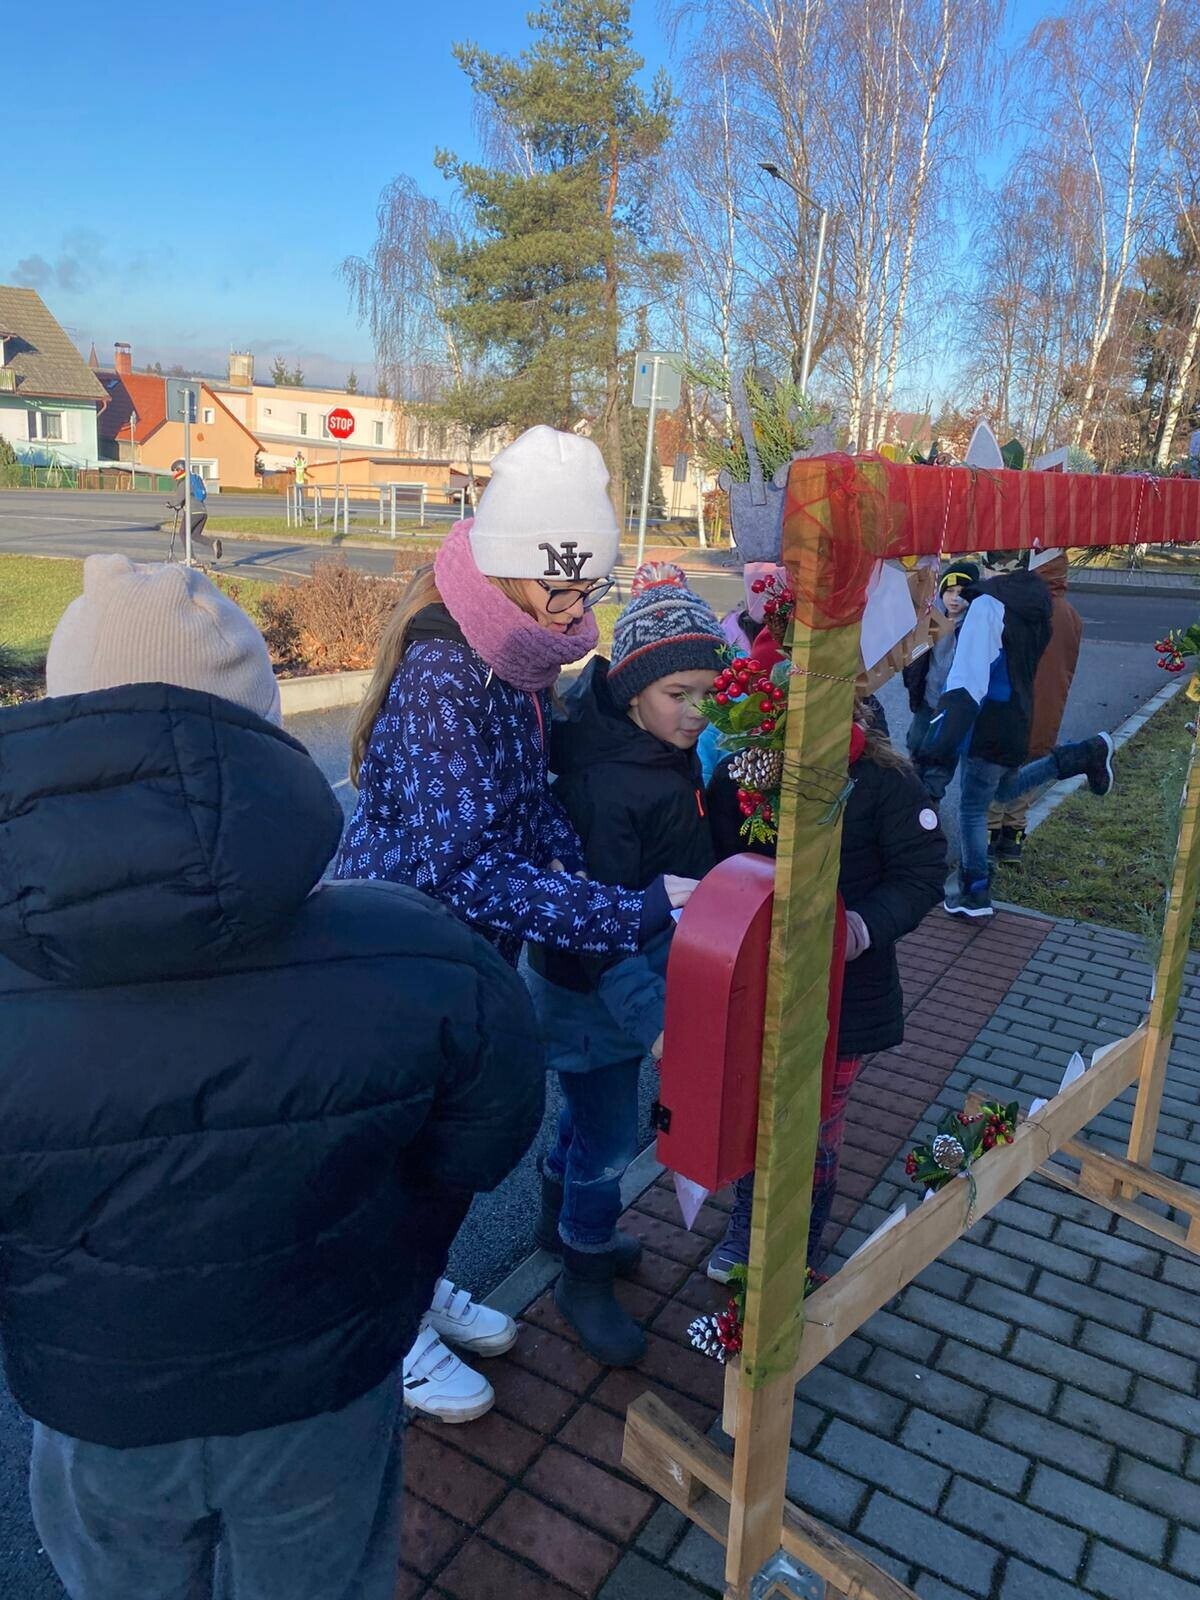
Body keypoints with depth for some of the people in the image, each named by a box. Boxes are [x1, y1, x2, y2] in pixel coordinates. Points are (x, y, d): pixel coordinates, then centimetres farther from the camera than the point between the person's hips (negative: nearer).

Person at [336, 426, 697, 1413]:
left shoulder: (520, 664, -2)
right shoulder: (439, 682, -30)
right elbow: (461, 866, -35)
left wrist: (571, 852, -9)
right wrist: (636, 911, -37)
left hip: (473, 958, 8)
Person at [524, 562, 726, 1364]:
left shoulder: (671, 751, -6)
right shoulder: (604, 785, -31)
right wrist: (654, 1018, -40)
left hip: (643, 976, 8)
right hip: (593, 992, -8)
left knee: (594, 1115, 27)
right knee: (609, 1140, 8)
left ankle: (562, 1221, 53)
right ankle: (586, 1284, 33)